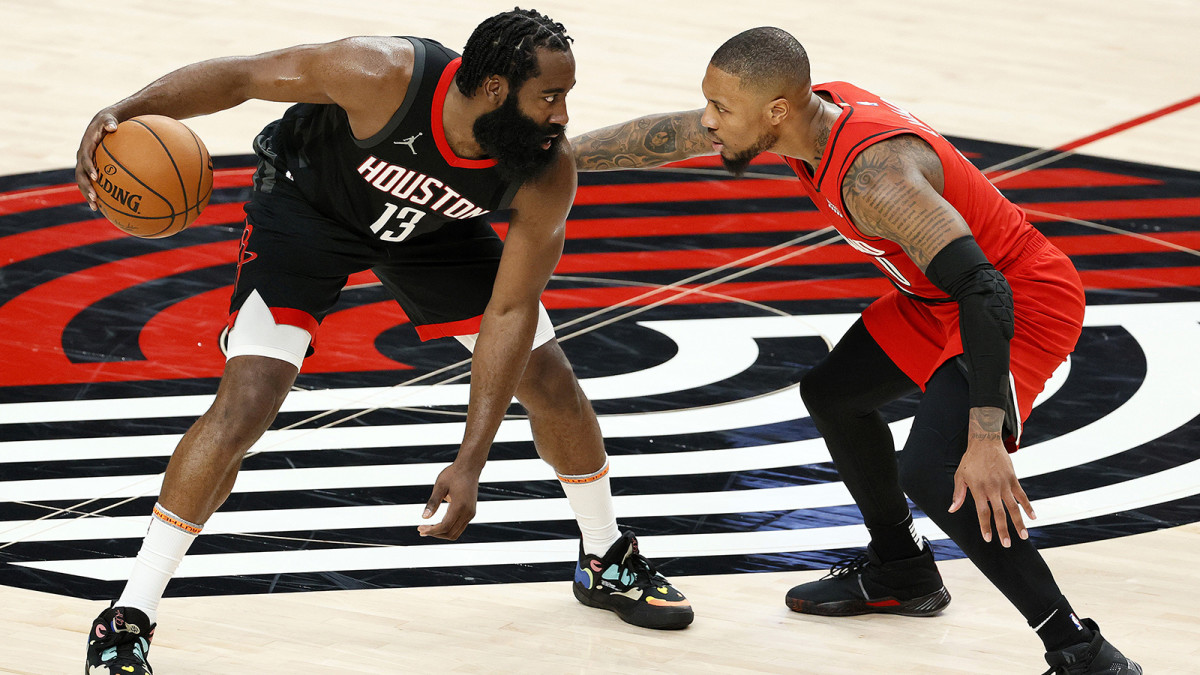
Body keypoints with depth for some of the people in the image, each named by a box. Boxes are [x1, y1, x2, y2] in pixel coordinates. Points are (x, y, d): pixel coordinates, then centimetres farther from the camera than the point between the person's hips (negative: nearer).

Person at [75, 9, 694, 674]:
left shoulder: (548, 173, -29)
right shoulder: (385, 77, -41)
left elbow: (510, 310, -20)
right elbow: (241, 75, -30)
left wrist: (471, 460, -22)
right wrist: (123, 112, -45)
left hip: (432, 224, 4)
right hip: (306, 206, -4)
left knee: (551, 382, 4)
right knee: (245, 401, -20)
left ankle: (606, 562, 32)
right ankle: (126, 622, -11)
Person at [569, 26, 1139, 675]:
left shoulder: (874, 174, -34)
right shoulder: (814, 110, -7)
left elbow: (985, 294, -38)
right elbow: (663, 137, 8)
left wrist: (985, 440, -42)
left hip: (1023, 305, -10)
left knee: (930, 470, -26)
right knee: (832, 393, 23)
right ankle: (900, 572, 42)